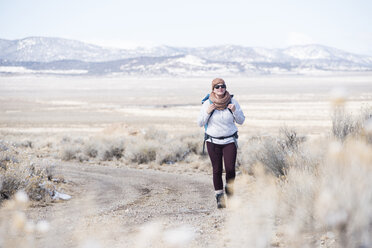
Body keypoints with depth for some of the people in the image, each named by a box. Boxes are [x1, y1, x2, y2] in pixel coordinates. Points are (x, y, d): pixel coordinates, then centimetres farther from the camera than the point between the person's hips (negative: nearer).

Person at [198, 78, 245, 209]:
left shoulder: (233, 102, 0)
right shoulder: (207, 104, -3)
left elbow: (241, 121, 5)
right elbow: (200, 123, 2)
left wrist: (235, 111, -13)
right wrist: (207, 112, -14)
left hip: (230, 140, 0)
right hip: (213, 141, 0)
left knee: (230, 168, -10)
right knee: (217, 170, -1)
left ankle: (229, 189, 16)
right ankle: (219, 196, 12)